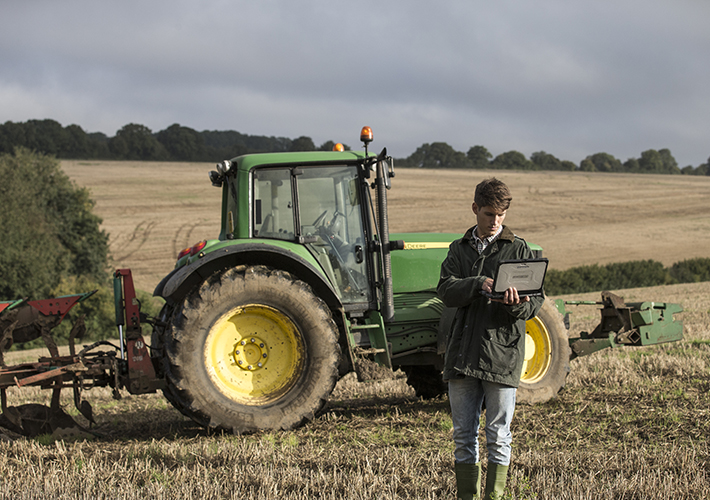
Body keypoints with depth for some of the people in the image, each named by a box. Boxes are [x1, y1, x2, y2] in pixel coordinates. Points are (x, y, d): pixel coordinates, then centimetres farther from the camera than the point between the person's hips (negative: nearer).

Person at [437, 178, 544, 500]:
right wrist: (478, 284, -21)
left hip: (502, 353, -3)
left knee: (498, 436, -1)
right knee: (464, 435, 8)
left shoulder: (519, 250, 5)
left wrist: (516, 305, -24)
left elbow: (536, 302, -1)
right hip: (462, 353, 3)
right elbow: (446, 292, -2)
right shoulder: (459, 249, 13)